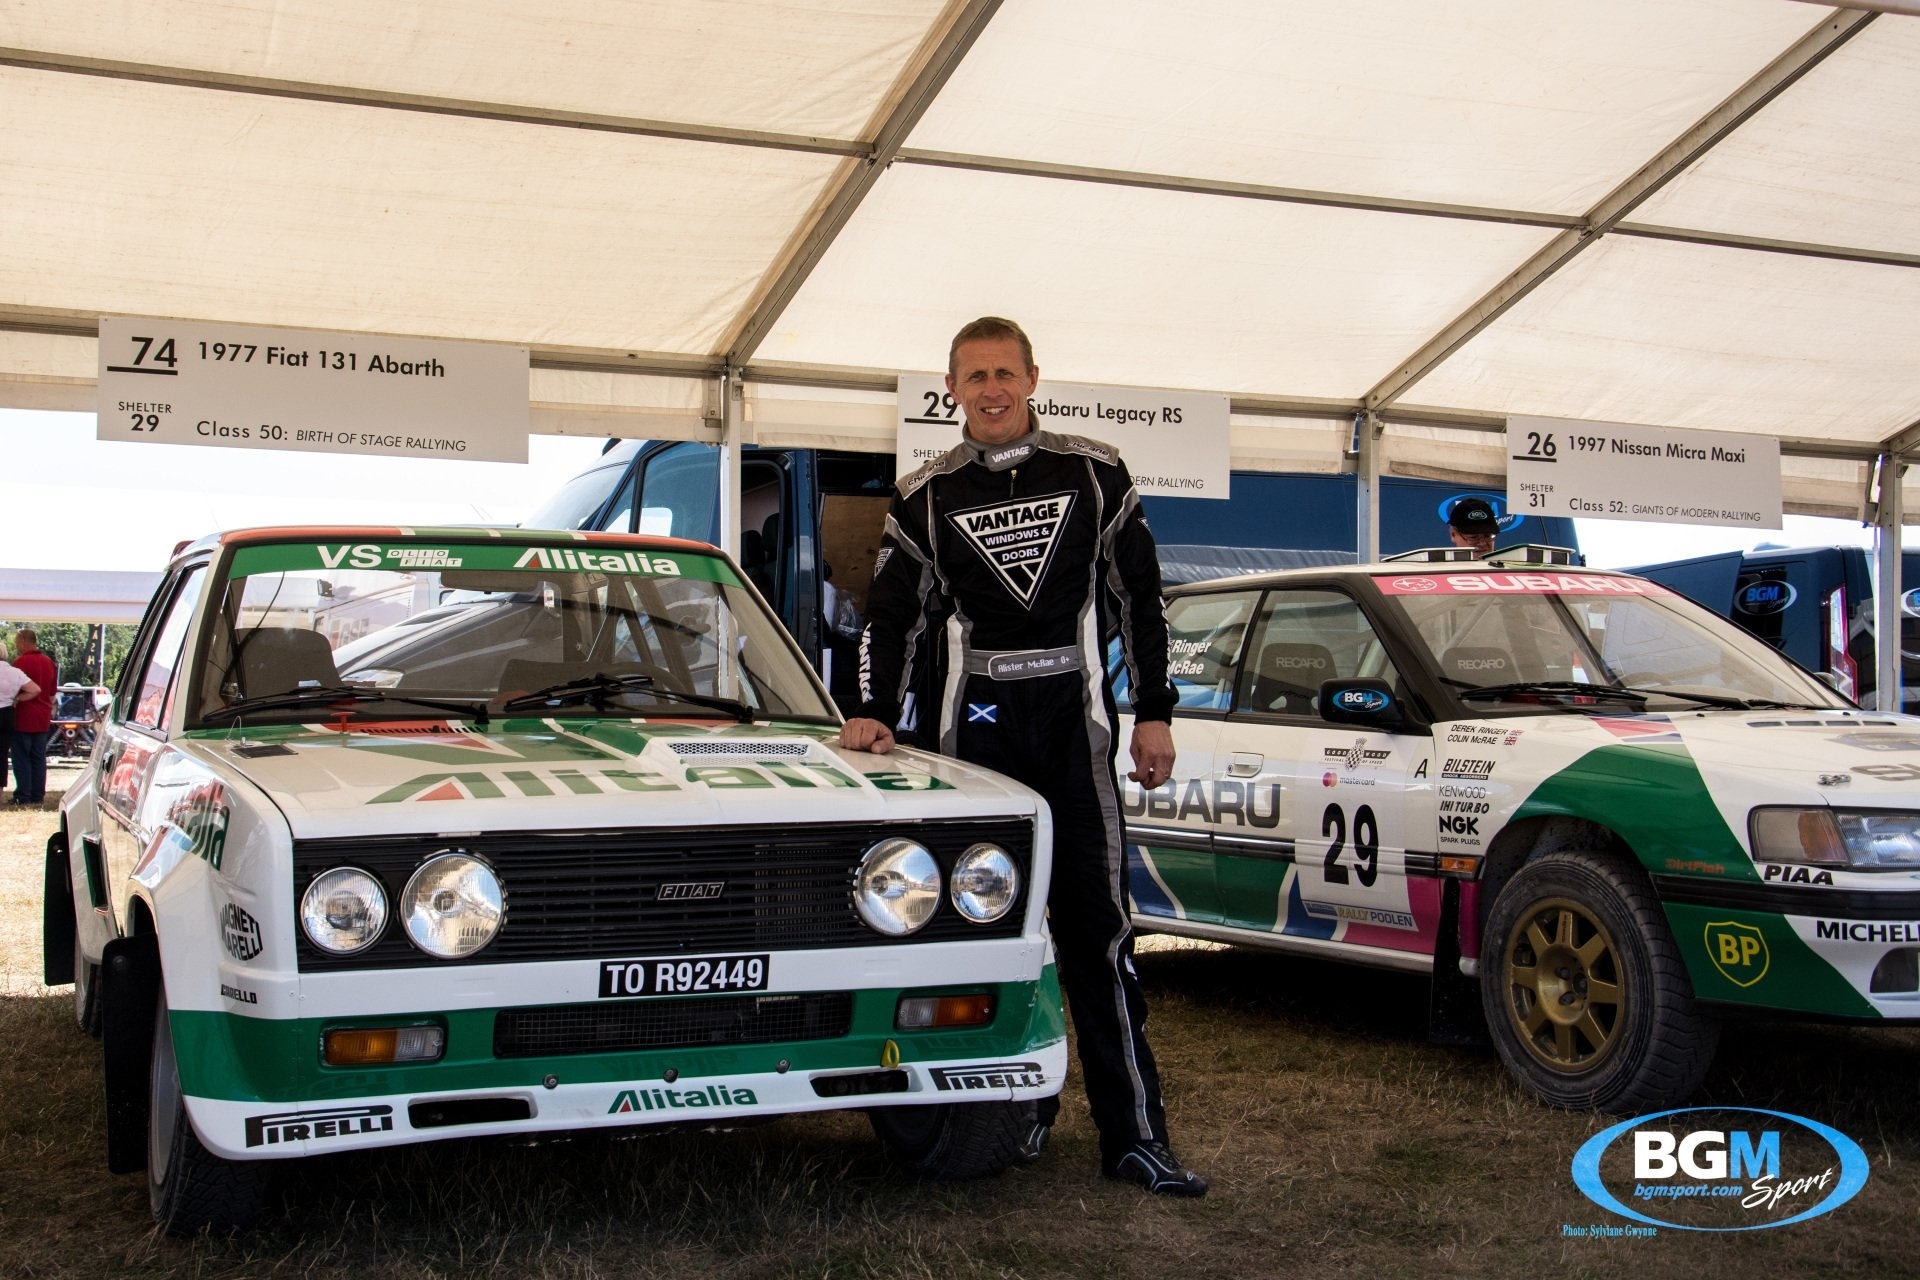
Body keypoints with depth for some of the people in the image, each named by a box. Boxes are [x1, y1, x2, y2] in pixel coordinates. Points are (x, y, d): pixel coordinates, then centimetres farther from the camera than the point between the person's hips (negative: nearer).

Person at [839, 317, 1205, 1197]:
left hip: (1074, 719, -1)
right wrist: (875, 714, -2)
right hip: (977, 723, 2)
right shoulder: (925, 497, 9)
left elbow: (1140, 598, 9)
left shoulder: (1094, 475, 8)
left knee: (1097, 923, -5)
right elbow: (894, 615, 11)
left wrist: (1153, 713, 4)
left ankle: (1132, 1132, -4)